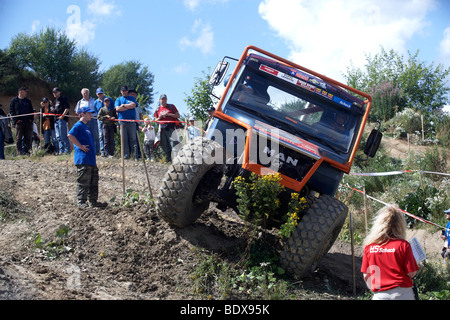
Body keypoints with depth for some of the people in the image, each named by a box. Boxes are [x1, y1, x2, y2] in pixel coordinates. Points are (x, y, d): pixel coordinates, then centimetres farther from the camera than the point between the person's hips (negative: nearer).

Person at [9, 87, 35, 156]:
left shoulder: (28, 101, 19)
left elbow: (31, 111, 21)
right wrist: (16, 120, -11)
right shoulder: (14, 100, 4)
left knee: (28, 138, 3)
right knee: (19, 138, -3)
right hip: (19, 122, -4)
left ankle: (27, 151, 7)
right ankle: (19, 152, -2)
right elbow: (11, 111, -1)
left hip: (28, 122, 4)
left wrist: (31, 119, 4)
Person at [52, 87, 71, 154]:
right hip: (57, 119, 10)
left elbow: (67, 108, -14)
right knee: (58, 136, 9)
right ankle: (61, 150, 13)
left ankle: (67, 150, -6)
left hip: (62, 119, -9)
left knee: (63, 136, -10)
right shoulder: (56, 100, 22)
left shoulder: (63, 99, -5)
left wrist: (62, 116, -18)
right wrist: (53, 109, 12)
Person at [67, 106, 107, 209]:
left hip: (91, 159, 10)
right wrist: (80, 146, -20)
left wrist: (93, 144, 15)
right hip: (83, 159, -10)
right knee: (83, 181, -6)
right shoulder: (78, 125, -8)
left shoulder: (87, 127, 21)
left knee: (94, 181, 12)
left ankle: (93, 201, 19)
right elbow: (70, 135, -25)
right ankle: (81, 202, 0)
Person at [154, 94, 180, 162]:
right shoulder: (158, 109, 18)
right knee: (164, 144, 0)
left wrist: (168, 114, -7)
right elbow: (156, 120, 21)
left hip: (171, 126, -4)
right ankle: (169, 158, 5)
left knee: (173, 142, -17)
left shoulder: (171, 106, 10)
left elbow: (178, 115, 3)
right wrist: (160, 117, -1)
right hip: (162, 127, 4)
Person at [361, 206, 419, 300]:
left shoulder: (369, 246, -1)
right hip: (402, 294, -1)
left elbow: (366, 276, 5)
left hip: (380, 295, 2)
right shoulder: (403, 245, -8)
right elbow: (411, 273, -7)